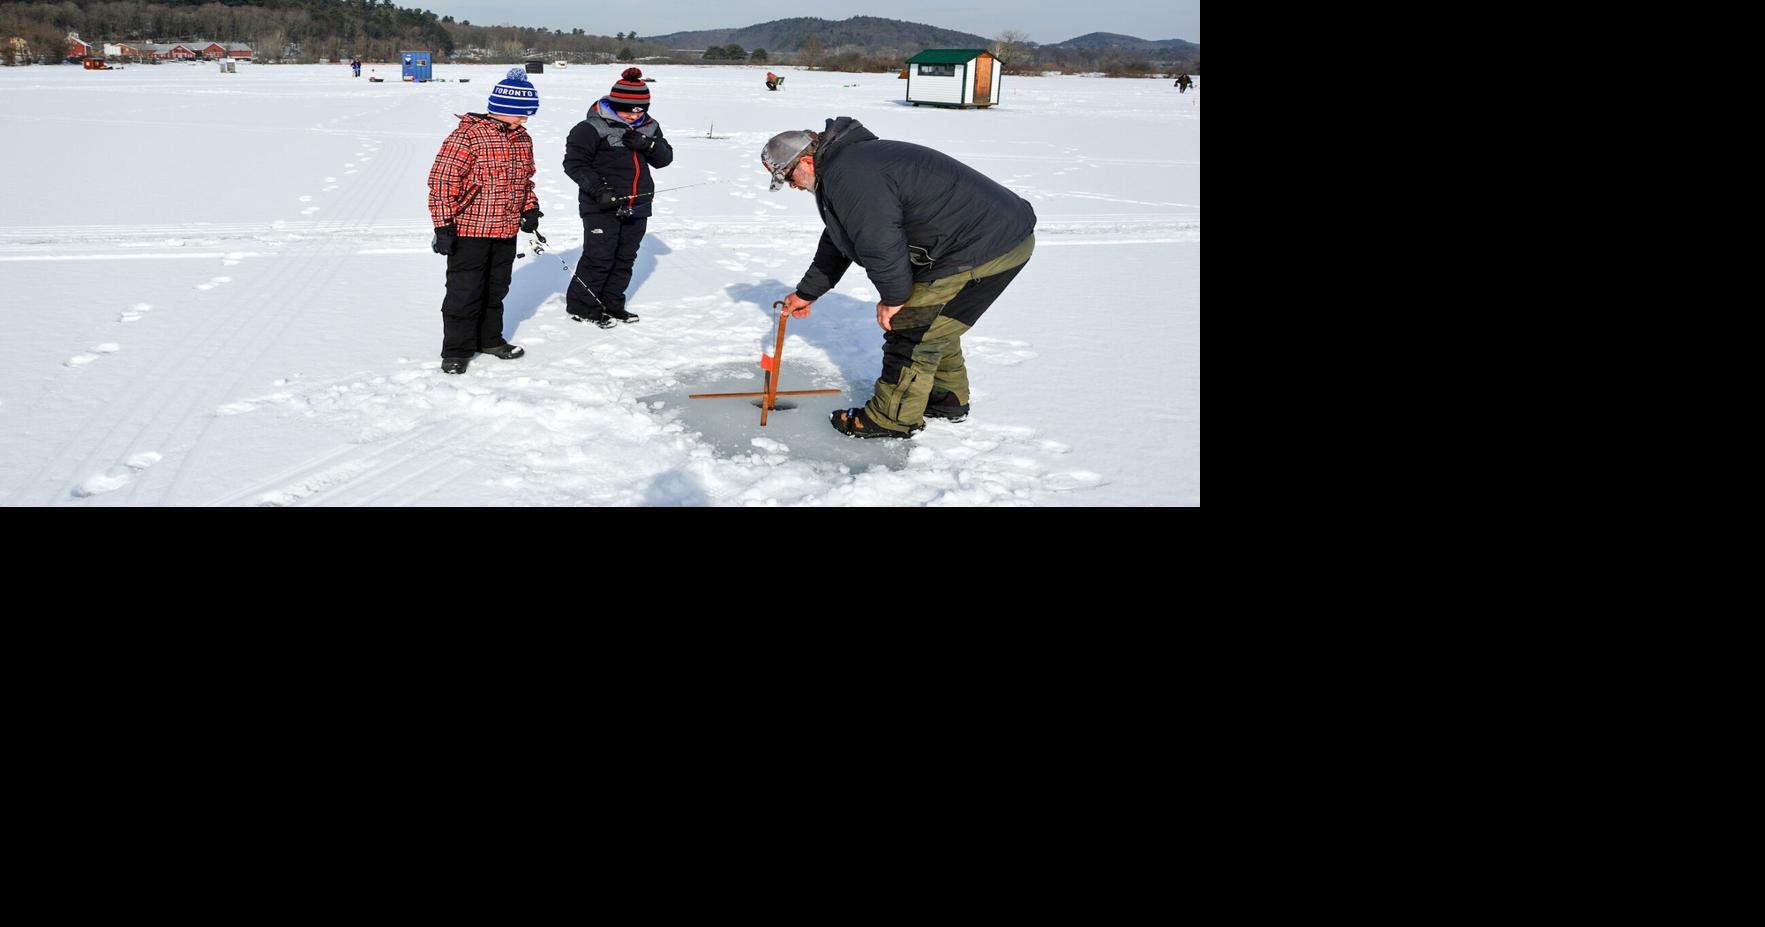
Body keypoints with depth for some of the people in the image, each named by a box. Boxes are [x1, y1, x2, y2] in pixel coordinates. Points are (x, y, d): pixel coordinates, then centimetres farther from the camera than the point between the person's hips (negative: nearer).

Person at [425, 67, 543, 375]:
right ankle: (456, 351, 10)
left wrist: (530, 208, 10)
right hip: (469, 230, -7)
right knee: (465, 292, -2)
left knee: (496, 289, 18)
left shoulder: (523, 140, 9)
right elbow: (442, 180, -16)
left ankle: (489, 338, 34)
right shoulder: (468, 136, -16)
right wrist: (443, 224, -19)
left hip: (506, 231, 7)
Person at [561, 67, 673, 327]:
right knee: (599, 257, -7)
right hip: (601, 207, -7)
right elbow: (574, 162, -12)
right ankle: (581, 306, 8)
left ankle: (611, 305, 27)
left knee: (625, 258, 13)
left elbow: (665, 158, 7)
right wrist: (597, 189, -22)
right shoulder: (593, 127, -12)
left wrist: (649, 145, -14)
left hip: (636, 207, 7)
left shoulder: (648, 127, 9)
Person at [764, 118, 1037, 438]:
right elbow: (837, 242, 31)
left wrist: (893, 297, -7)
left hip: (986, 249, -11)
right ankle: (948, 398, 38)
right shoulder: (851, 160, 20)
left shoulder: (847, 175, -17)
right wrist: (807, 292, 37)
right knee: (932, 322, 25)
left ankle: (893, 418, 10)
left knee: (912, 329, -2)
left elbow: (880, 241, -22)